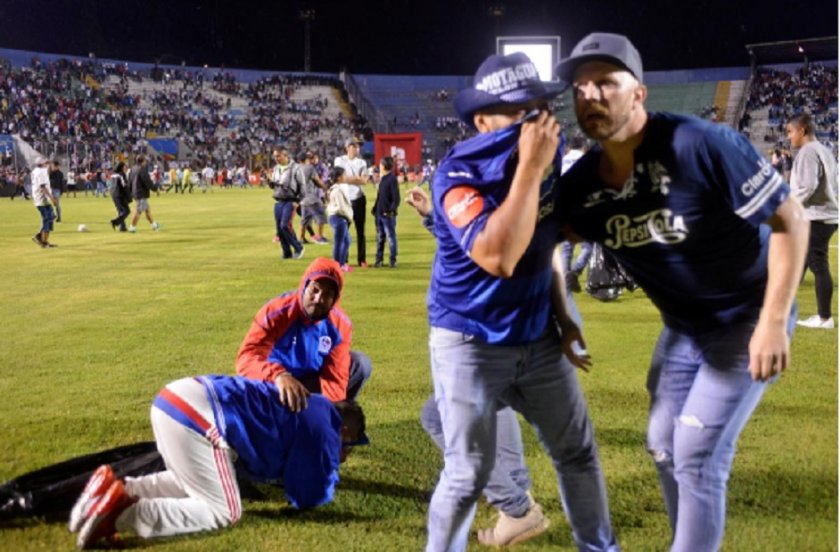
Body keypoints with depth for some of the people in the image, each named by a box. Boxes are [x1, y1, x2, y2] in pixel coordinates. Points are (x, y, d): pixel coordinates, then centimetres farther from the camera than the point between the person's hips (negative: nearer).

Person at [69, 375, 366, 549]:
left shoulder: (309, 407, 25)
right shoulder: (322, 428, -1)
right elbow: (310, 497, 3)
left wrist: (324, 461, 34)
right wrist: (330, 473, 21)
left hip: (177, 399, 10)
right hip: (196, 414, -10)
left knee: (193, 482, 30)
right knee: (223, 512, -2)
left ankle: (117, 489, 13)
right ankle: (121, 512, -13)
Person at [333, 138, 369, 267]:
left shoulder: (362, 162, 9)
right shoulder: (339, 161, -1)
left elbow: (364, 180, -4)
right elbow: (342, 178, -14)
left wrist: (349, 178, -12)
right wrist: (358, 178, -8)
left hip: (359, 198, 3)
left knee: (360, 230, 6)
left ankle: (362, 259, 11)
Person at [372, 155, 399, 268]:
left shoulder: (392, 179, -12)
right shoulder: (382, 179, 13)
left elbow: (396, 198, -16)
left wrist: (391, 210, -23)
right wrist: (375, 208, 14)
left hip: (388, 214, -8)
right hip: (379, 213, 8)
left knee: (391, 237, 0)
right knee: (380, 237, 11)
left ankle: (393, 260, 7)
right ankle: (379, 259, 17)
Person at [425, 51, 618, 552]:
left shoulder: (549, 155, -2)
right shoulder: (459, 174, -22)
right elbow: (498, 258, -37)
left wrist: (563, 317, 10)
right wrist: (529, 168, -35)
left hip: (538, 337, 6)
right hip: (470, 343, -6)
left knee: (578, 452, 14)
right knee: (468, 475, 0)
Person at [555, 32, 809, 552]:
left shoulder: (701, 145, -29)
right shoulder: (584, 181, -11)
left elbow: (790, 219, -23)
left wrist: (773, 322, -25)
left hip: (747, 319, -6)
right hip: (682, 326, 7)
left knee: (698, 452, -7)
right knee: (664, 445, 14)